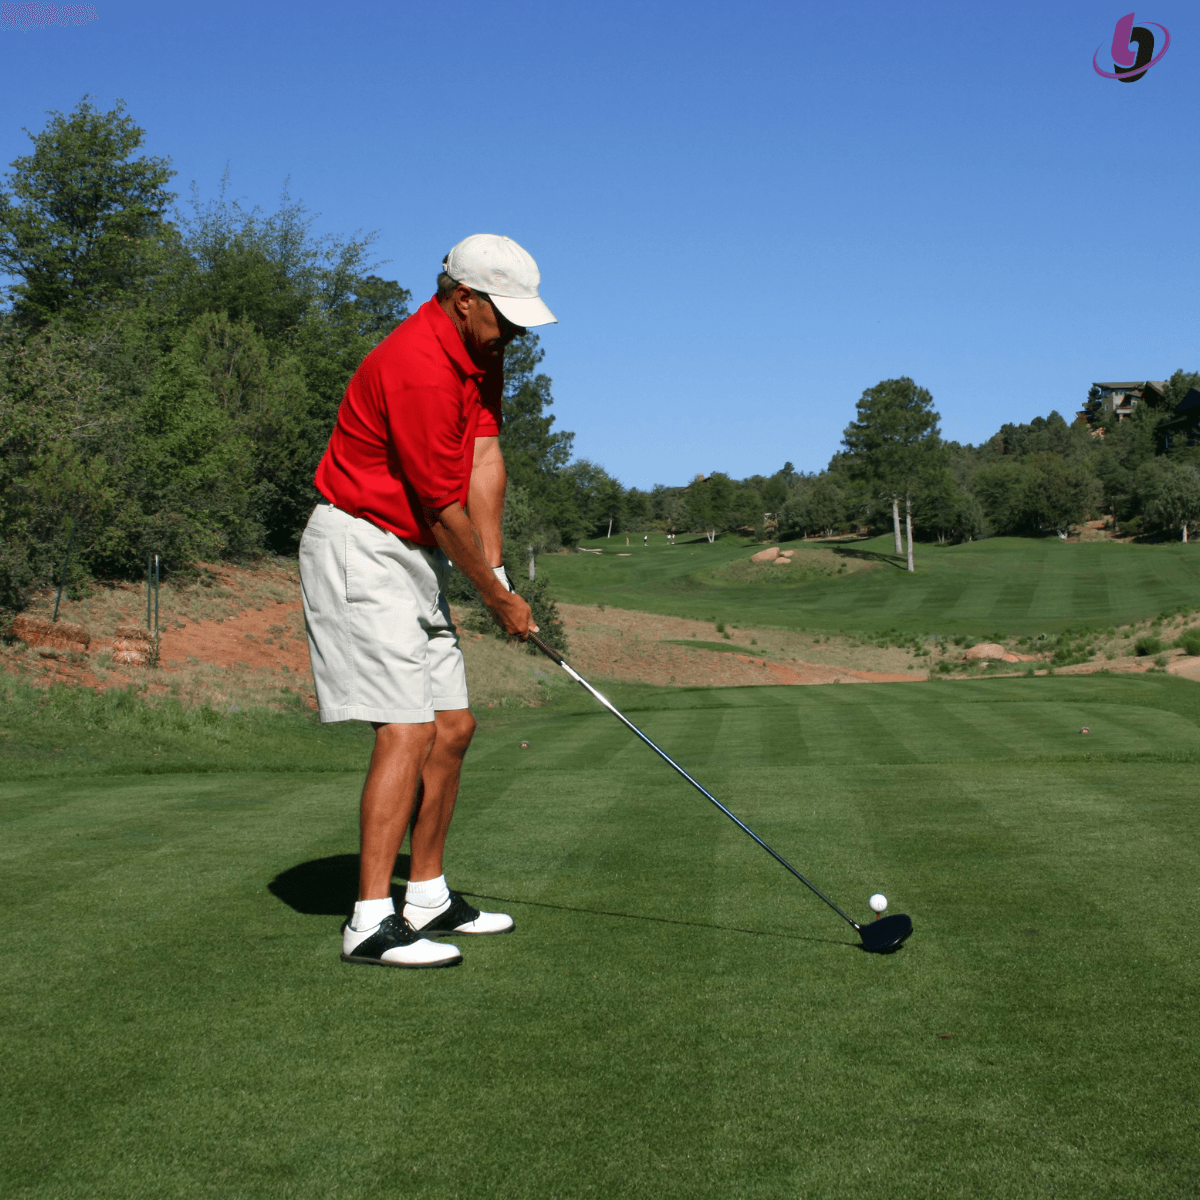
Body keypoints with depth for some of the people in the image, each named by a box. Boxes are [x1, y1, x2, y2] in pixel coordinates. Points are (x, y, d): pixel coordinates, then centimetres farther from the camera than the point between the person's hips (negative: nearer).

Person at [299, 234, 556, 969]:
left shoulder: (482, 354, 9)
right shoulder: (418, 367, -23)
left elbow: (485, 458, 2)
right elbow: (443, 509, -18)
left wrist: (496, 568, -7)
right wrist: (498, 598, -7)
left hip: (415, 556, 10)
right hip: (362, 550, -10)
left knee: (453, 726, 9)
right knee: (409, 730, -16)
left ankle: (428, 898, 19)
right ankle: (372, 921, -14)